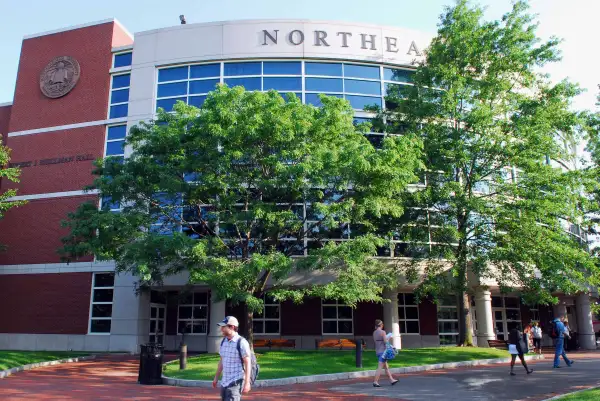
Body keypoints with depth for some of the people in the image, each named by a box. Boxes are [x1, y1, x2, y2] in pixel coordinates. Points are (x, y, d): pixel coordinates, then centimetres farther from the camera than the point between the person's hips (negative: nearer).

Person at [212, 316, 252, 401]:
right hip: (224, 381, 8)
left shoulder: (241, 342, -15)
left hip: (236, 382, -8)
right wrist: (216, 378, 19)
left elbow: (247, 363, -15)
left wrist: (247, 383, -18)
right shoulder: (224, 341, 7)